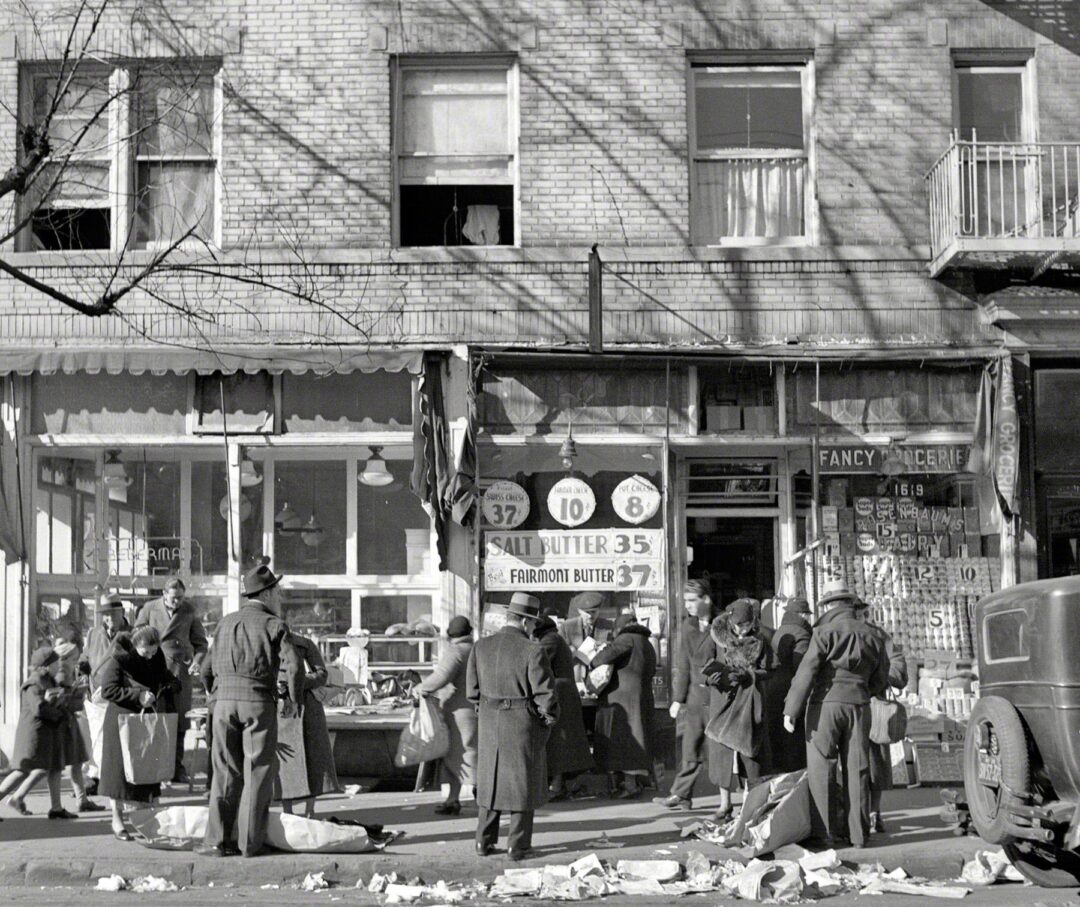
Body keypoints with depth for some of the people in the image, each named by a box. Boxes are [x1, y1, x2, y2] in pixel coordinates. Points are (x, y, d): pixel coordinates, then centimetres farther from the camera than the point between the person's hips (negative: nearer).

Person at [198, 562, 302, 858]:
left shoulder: (225, 623, 15)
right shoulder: (274, 625, 1)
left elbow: (210, 669, 16)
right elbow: (293, 666, -9)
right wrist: (295, 701, 4)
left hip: (224, 700, 4)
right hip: (258, 701, -4)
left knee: (225, 771, 7)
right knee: (257, 772, 3)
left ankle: (218, 840, 3)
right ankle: (249, 842, 3)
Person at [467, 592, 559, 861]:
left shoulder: (481, 647, -2)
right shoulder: (532, 651, -17)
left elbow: (472, 689, 2)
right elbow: (545, 694, -16)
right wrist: (549, 719, 2)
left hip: (489, 724, 4)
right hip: (524, 725, -4)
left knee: (489, 780, 18)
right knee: (523, 783, 8)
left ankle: (484, 841, 21)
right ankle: (518, 846, 11)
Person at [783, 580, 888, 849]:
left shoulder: (826, 632, -8)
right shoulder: (870, 636, 9)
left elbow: (806, 673, -13)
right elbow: (880, 679, 15)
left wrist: (791, 710, -11)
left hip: (826, 704, -5)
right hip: (859, 705, 5)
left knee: (821, 769, 1)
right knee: (857, 769, 8)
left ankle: (826, 832, -2)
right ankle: (858, 834, 10)